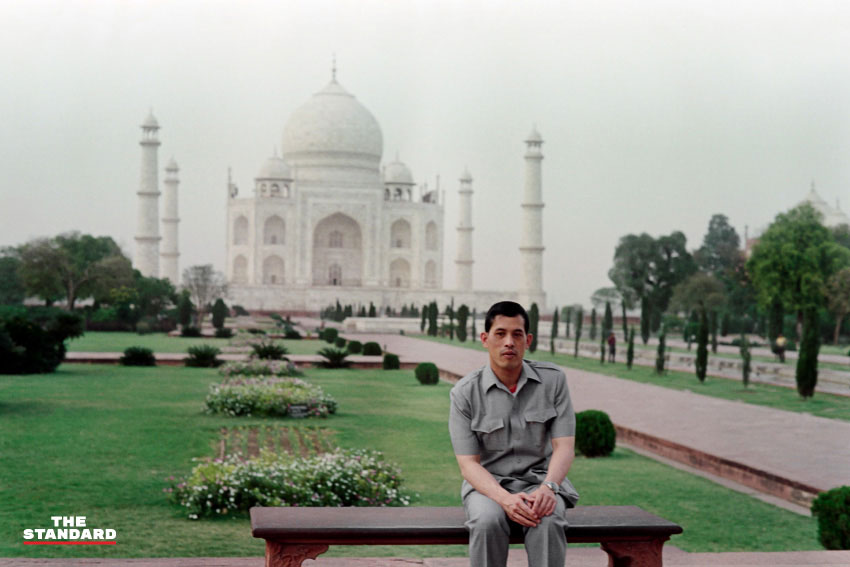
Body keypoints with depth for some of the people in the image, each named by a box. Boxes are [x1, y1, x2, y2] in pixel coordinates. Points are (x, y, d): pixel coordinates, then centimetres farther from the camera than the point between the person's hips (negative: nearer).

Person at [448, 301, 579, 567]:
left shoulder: (553, 380, -1)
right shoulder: (465, 392, -5)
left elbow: (564, 447, -5)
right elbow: (468, 463, -9)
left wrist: (548, 487, -25)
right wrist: (505, 499, -27)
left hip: (540, 478, 1)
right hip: (489, 483, -1)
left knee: (548, 520, -33)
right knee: (487, 521, -35)